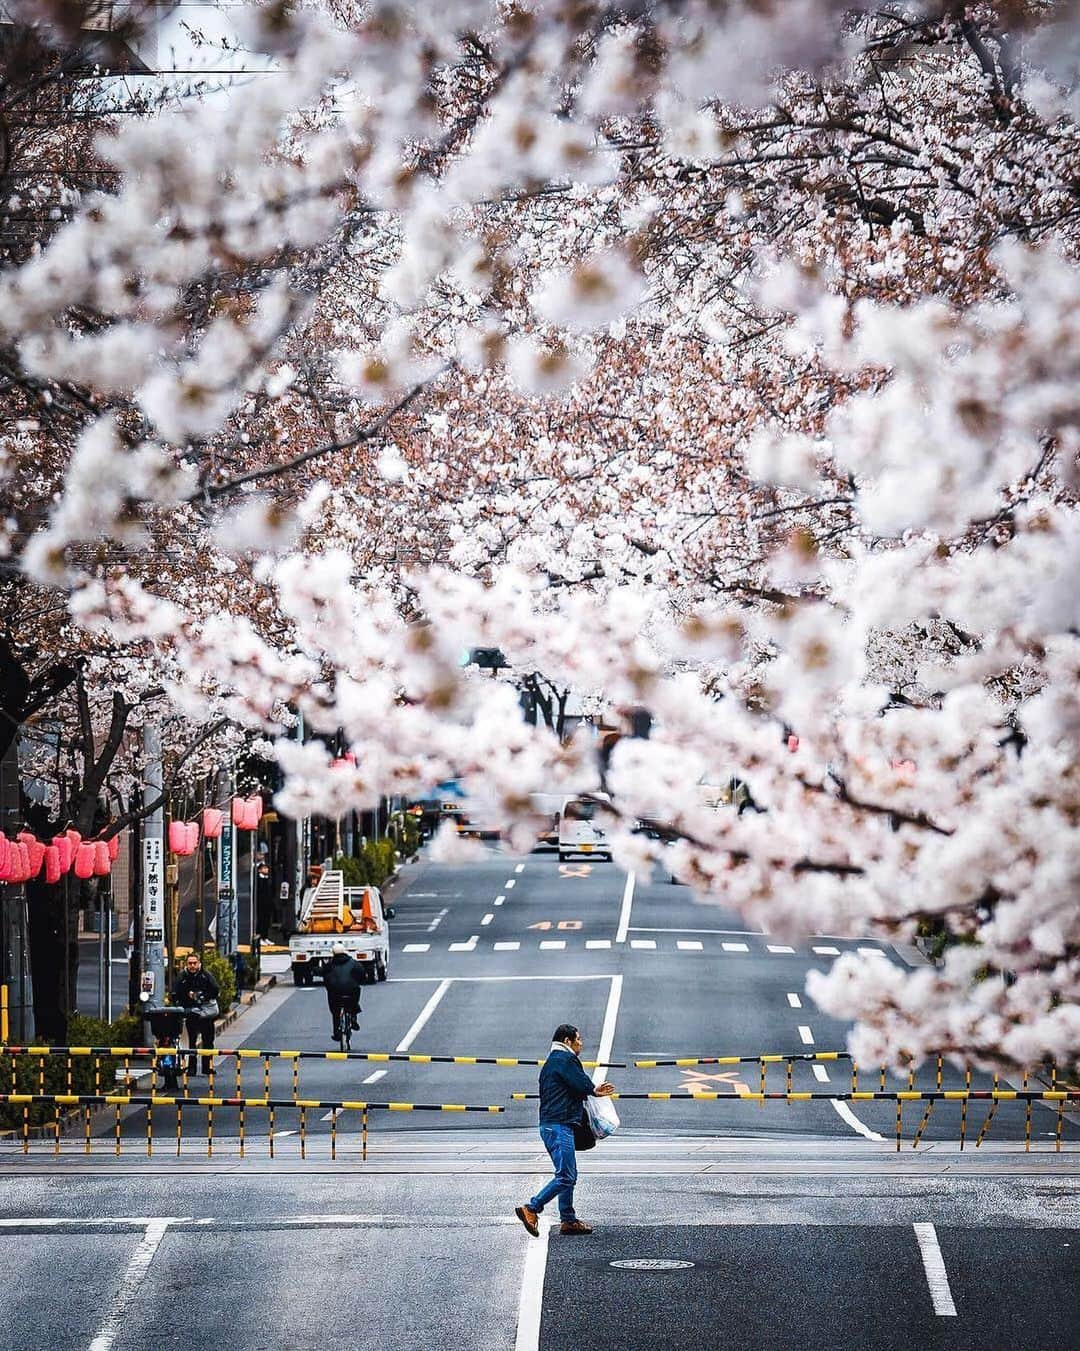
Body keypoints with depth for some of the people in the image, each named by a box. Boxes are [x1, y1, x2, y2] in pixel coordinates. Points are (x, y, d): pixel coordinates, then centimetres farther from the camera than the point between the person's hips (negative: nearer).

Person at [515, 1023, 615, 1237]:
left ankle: (568, 1220, 15)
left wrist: (594, 1091, 20)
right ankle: (531, 1209, -17)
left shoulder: (552, 1061, 24)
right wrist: (595, 1090, 8)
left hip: (551, 1125, 11)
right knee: (565, 1177, -13)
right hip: (559, 1126, -11)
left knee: (569, 1174, 14)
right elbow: (583, 1085, -13)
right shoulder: (564, 1059, -9)